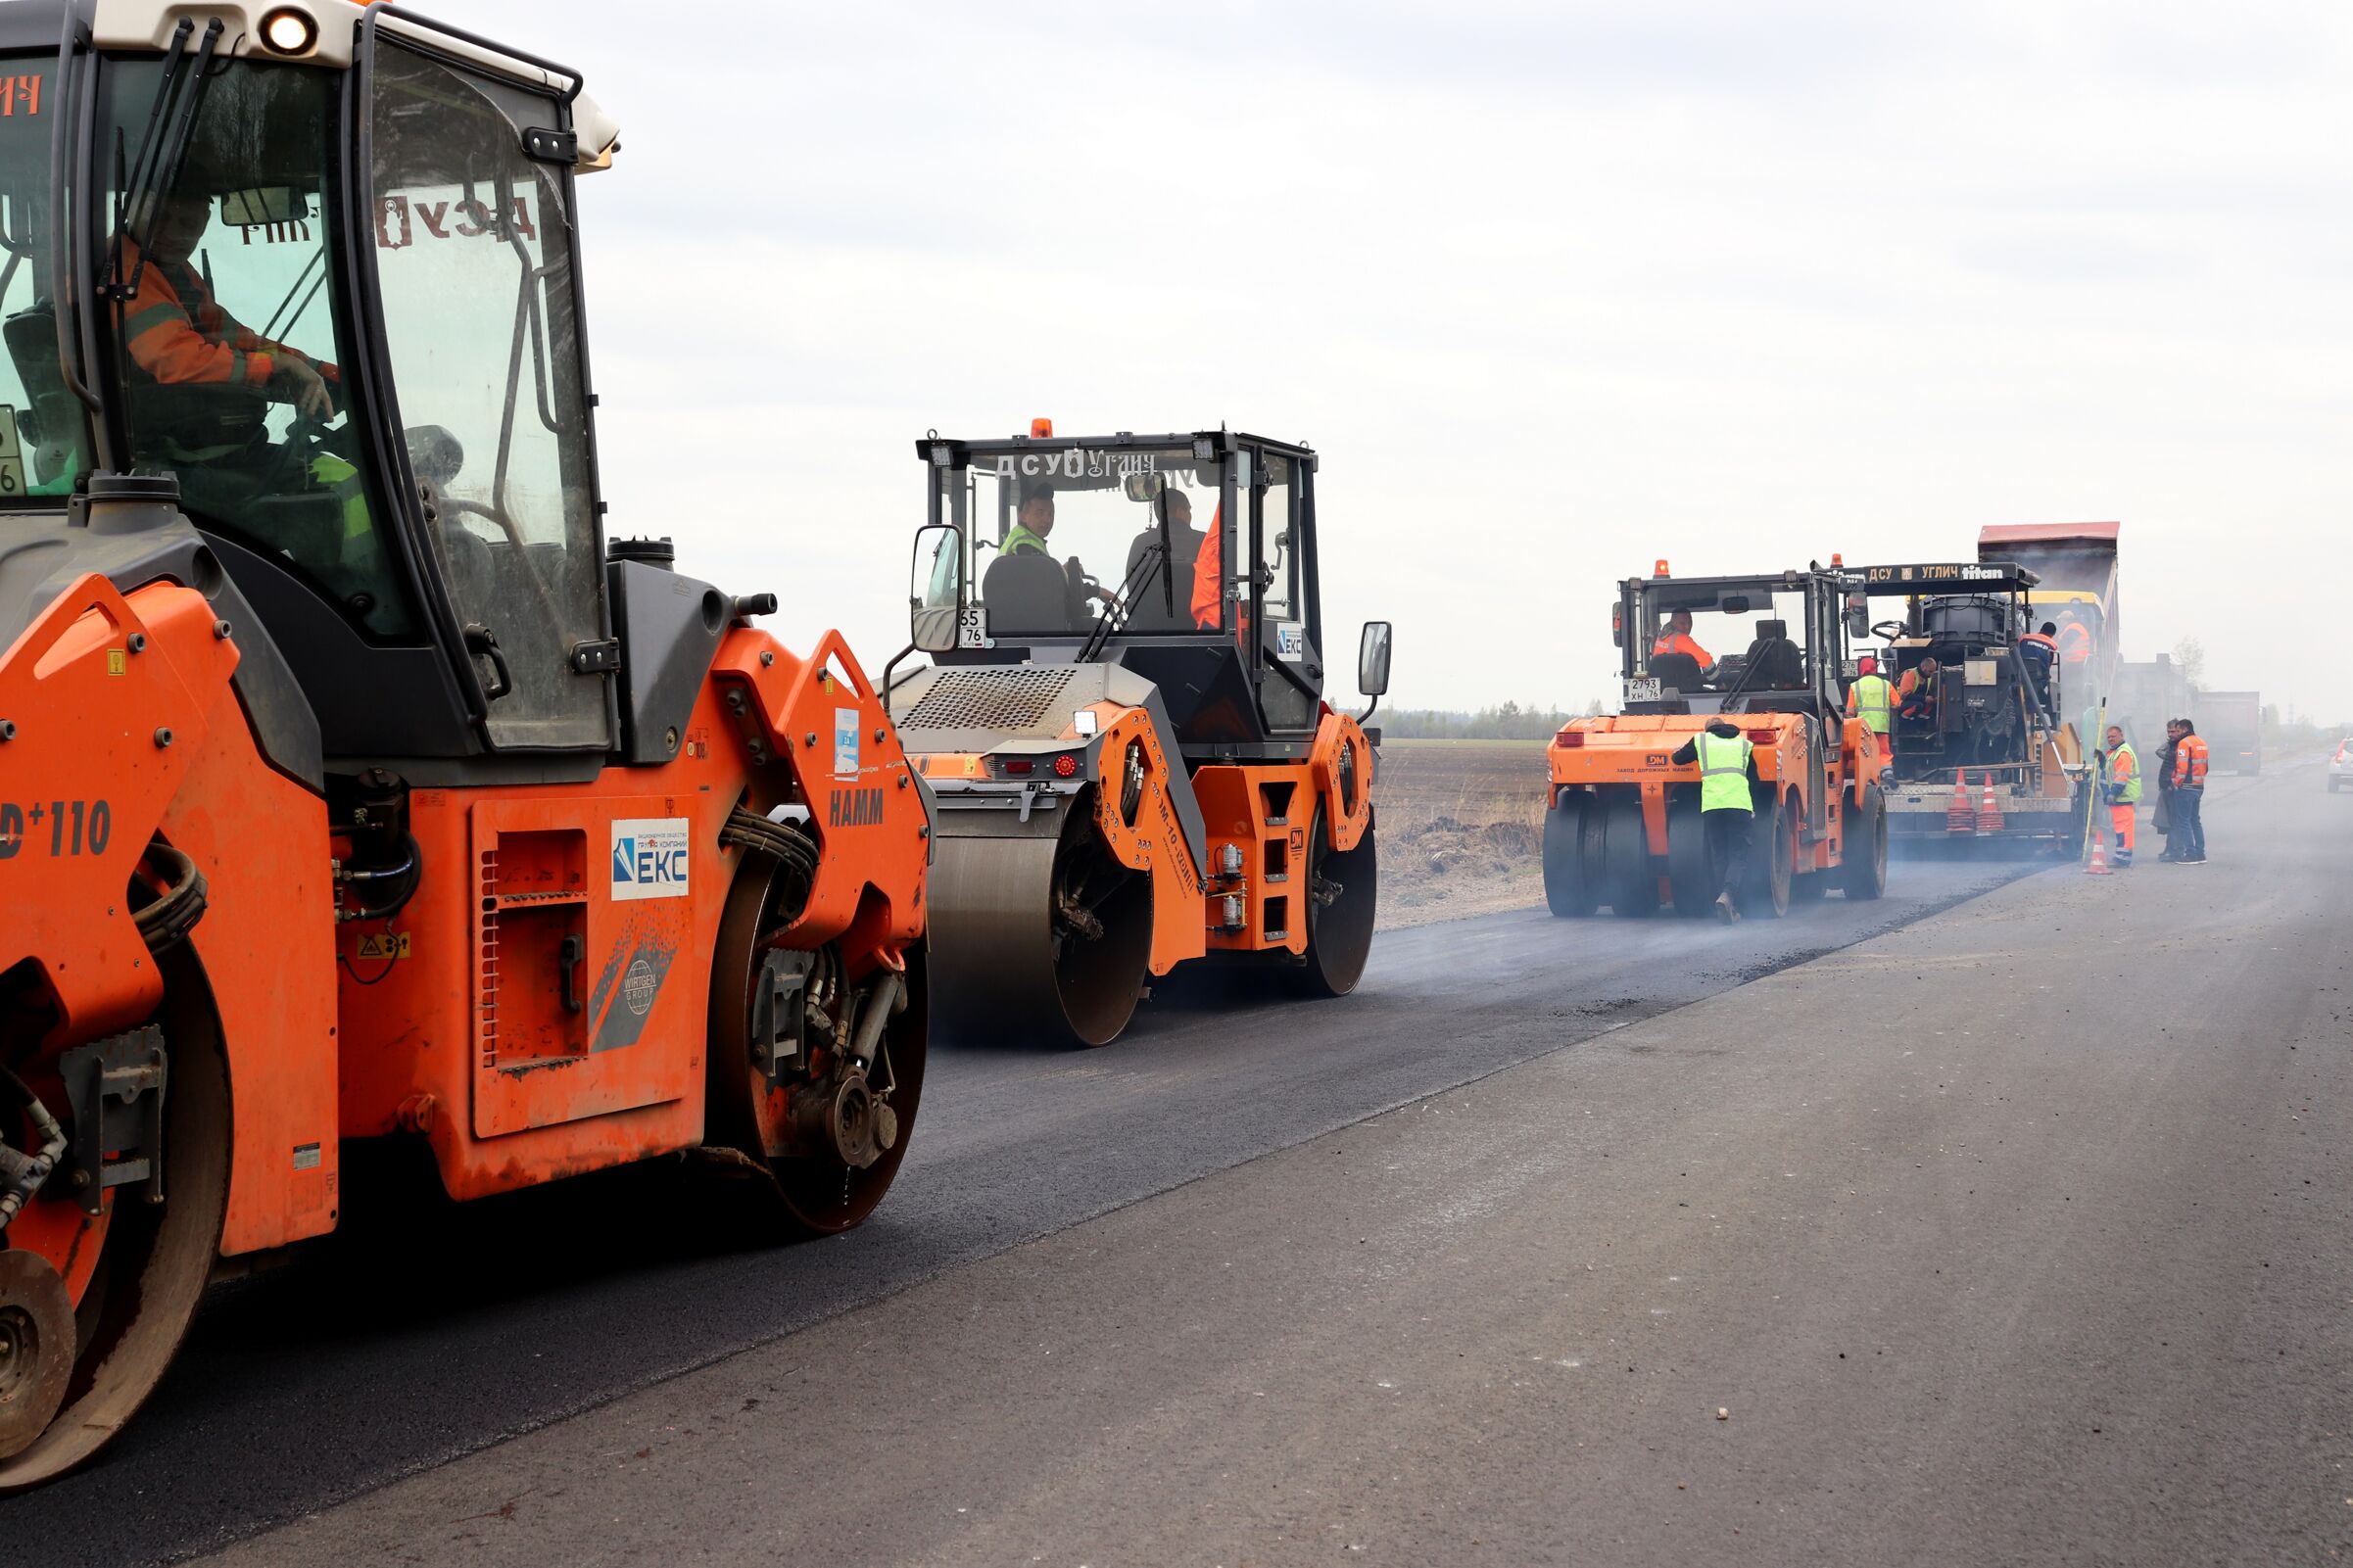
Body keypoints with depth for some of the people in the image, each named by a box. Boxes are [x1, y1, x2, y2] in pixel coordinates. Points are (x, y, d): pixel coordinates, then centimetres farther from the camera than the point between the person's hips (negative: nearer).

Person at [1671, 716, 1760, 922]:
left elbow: (1678, 759, 27)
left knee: (1719, 856, 9)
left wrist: (1679, 750, 50)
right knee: (1738, 856, 0)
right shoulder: (1743, 744, 21)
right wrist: (1754, 809, 32)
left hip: (1711, 805, 0)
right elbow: (1753, 779, 24)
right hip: (1739, 805, 0)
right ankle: (1726, 894, -26)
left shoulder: (1700, 740, 16)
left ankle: (1730, 907, 5)